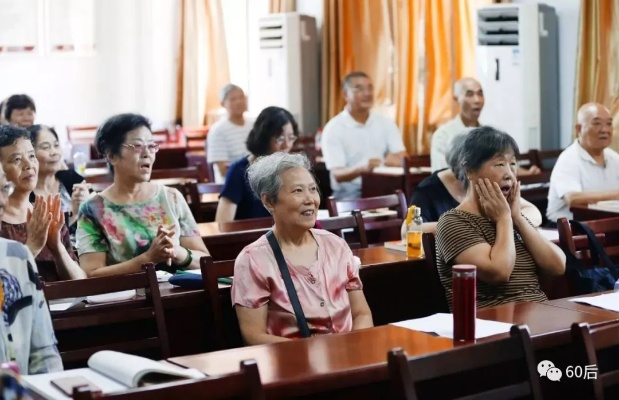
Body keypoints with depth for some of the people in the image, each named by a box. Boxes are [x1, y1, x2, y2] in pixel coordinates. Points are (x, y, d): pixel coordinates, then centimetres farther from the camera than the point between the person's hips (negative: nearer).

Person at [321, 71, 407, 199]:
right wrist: (361, 168, -35)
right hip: (350, 191, -4)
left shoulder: (386, 124, 11)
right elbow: (337, 175, -14)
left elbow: (403, 159, 1)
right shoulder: (333, 129, -5)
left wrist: (395, 159, -25)